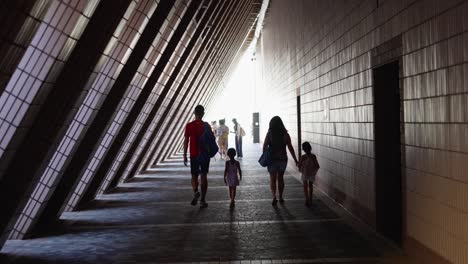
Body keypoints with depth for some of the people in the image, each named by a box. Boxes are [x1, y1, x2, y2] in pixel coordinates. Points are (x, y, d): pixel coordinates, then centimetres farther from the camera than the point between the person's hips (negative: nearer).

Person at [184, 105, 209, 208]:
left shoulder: (189, 126, -4)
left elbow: (186, 141, -3)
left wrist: (185, 156, 2)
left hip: (194, 155, 0)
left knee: (194, 176, 13)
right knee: (204, 176, 6)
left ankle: (195, 192, -16)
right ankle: (202, 200, 4)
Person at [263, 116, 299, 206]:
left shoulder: (269, 134, -9)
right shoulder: (285, 134, -6)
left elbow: (264, 147, -9)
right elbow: (290, 148, -8)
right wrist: (296, 160, -3)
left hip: (272, 159, -2)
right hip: (283, 159, 2)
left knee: (272, 179, 7)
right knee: (280, 178, 18)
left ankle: (274, 197, -12)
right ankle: (280, 198, 25)